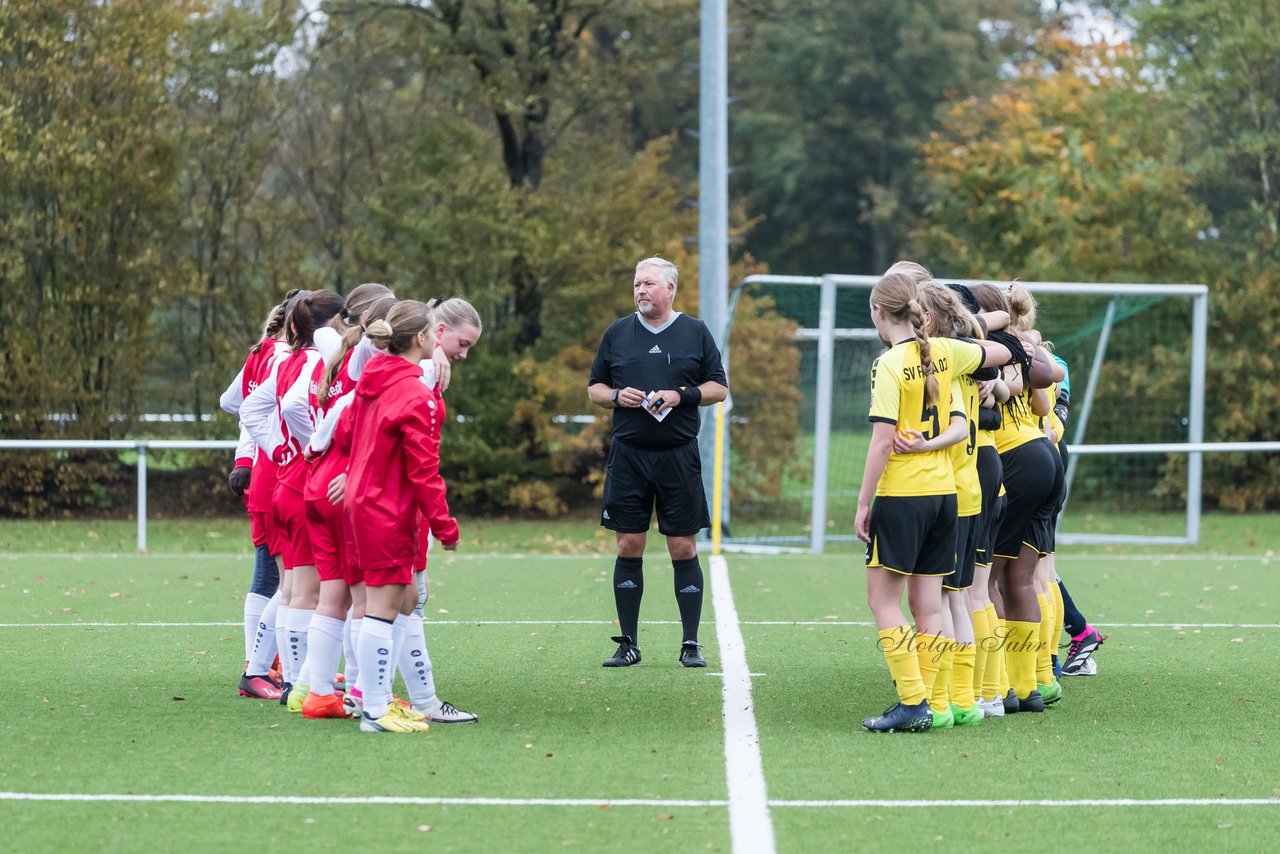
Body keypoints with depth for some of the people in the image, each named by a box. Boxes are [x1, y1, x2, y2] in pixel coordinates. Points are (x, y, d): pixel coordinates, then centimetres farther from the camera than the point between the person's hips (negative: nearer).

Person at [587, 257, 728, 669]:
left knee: (684, 548, -1)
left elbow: (719, 387, 6)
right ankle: (628, 644, 8)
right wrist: (616, 396, -7)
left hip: (679, 456, -1)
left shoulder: (695, 333, 6)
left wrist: (681, 396, -10)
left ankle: (691, 645, 5)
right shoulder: (617, 333, 10)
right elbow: (594, 388, 14)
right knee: (629, 546, 1)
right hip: (628, 454, 1)